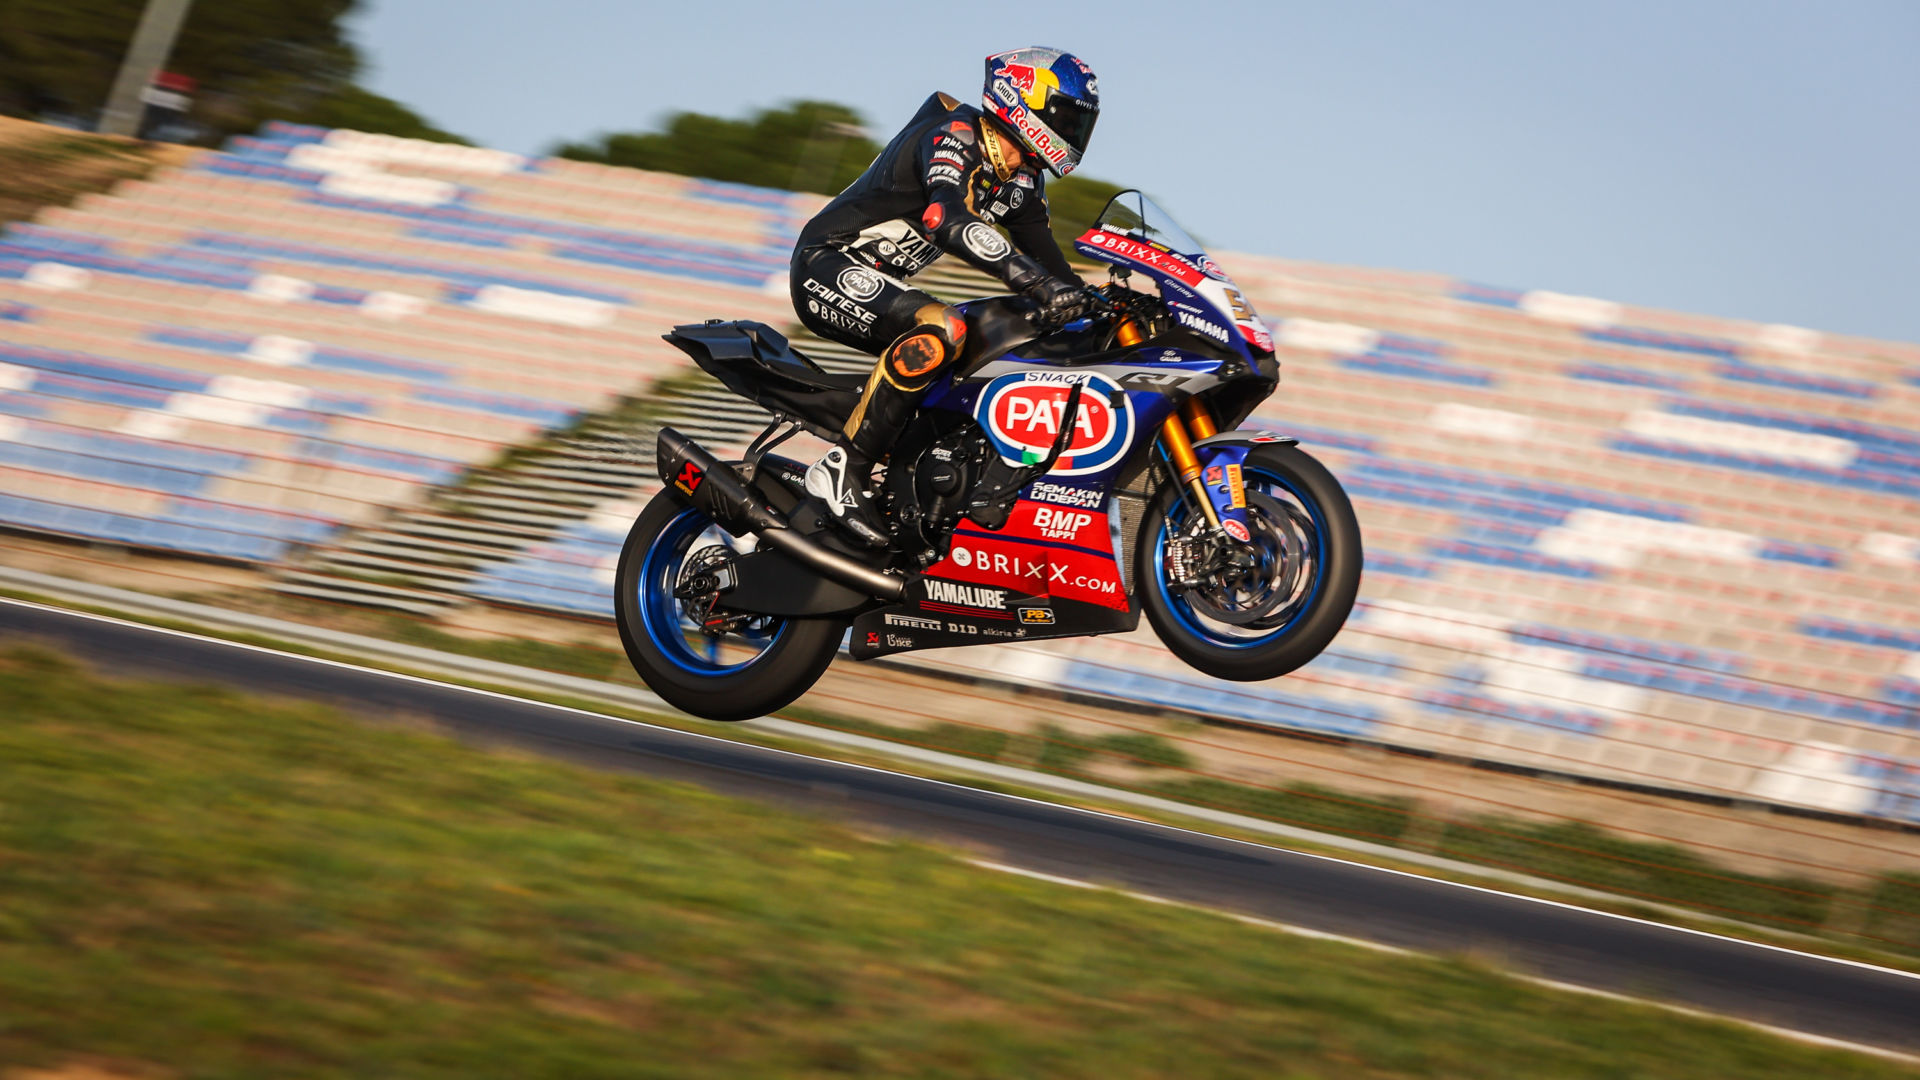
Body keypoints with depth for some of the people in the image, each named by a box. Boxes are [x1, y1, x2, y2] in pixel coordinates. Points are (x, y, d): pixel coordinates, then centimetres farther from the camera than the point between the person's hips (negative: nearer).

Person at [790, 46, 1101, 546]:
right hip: (827, 265, -10)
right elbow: (952, 222, -39)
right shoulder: (952, 138, -21)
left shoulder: (1021, 177, 9)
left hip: (875, 283, 10)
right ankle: (844, 468, -29)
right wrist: (1040, 285, -47)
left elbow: (1044, 254, 14)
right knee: (941, 329, -33)